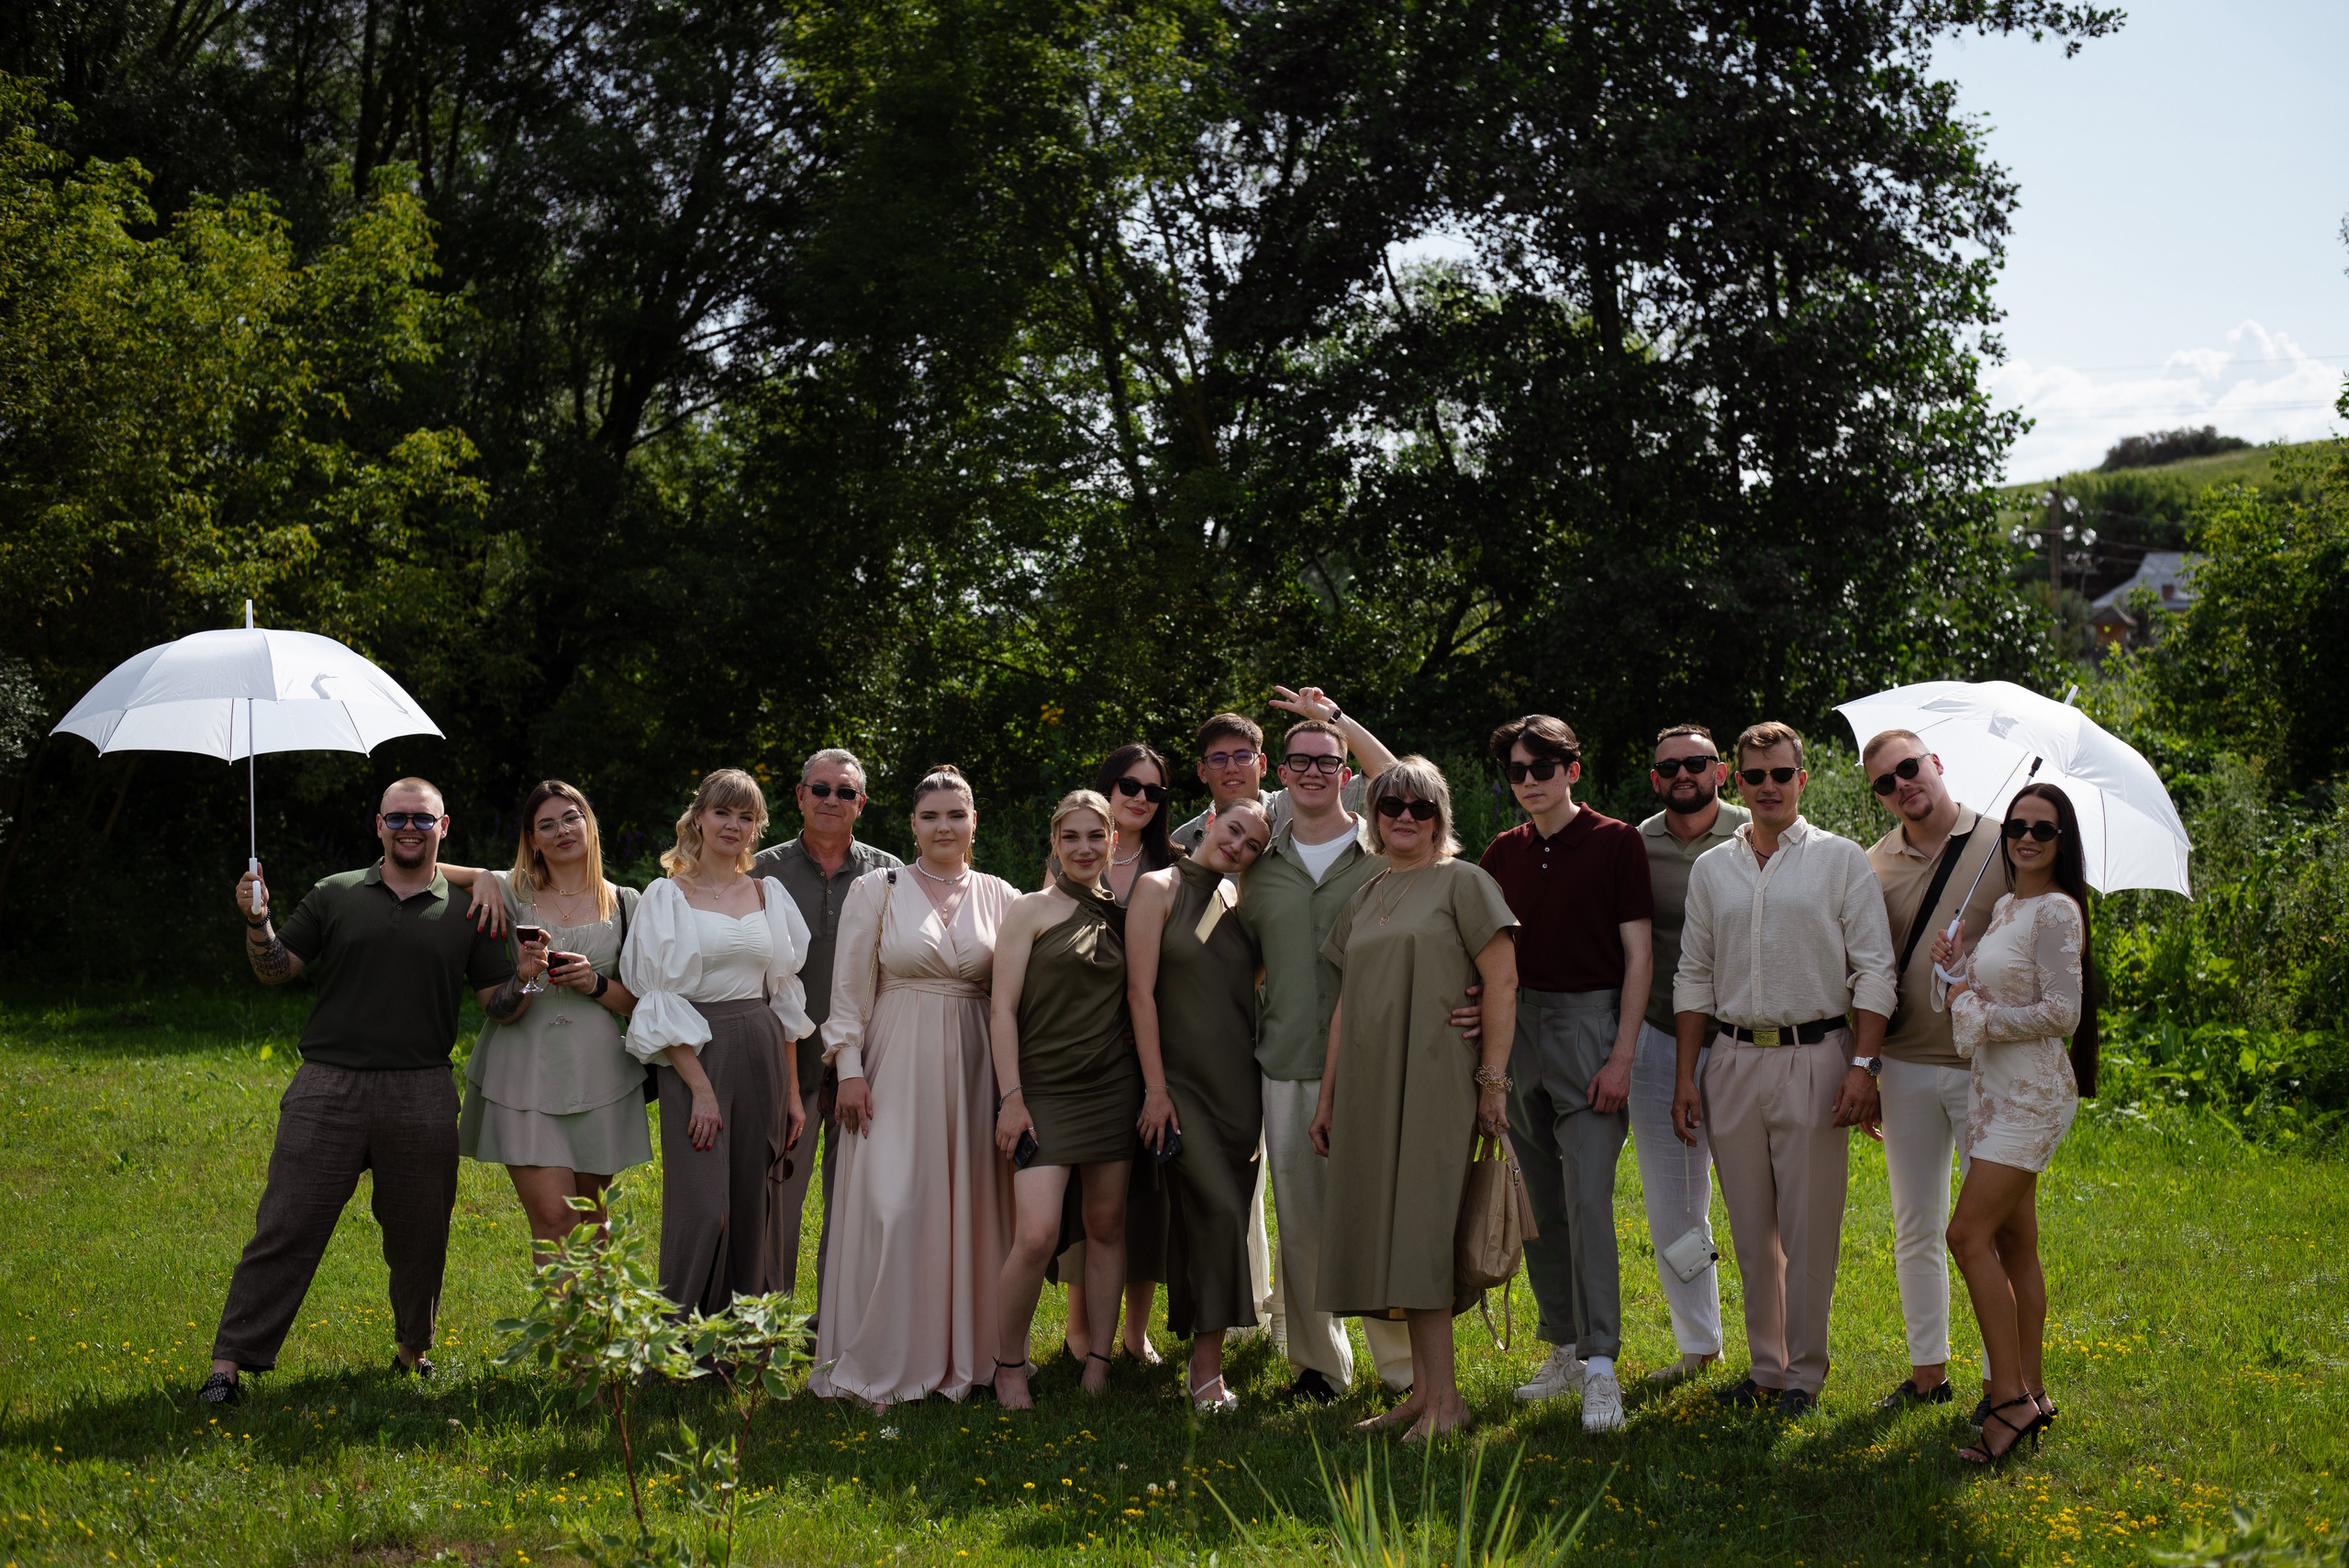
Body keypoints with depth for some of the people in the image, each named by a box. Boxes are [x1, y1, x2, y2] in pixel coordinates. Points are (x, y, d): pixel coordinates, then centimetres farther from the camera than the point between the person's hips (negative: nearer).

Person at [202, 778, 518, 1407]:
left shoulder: (465, 912, 9)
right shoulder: (336, 895, 9)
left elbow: (498, 1005, 8)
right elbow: (275, 971, 9)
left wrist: (522, 980, -13)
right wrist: (258, 921, -9)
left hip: (422, 1096, 1)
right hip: (328, 1088, -1)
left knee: (418, 1236, 10)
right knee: (285, 1228, -3)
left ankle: (414, 1347, 30)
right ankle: (229, 1363, 3)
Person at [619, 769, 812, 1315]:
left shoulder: (769, 895, 11)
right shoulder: (667, 896, -1)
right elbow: (660, 1003, -7)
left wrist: (792, 1091, 10)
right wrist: (701, 1089, -15)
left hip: (763, 1059, 4)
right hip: (697, 1058, -4)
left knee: (752, 1207, 7)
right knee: (702, 1210, -10)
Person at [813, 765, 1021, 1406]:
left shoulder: (1000, 896, 7)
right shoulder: (877, 889, 1)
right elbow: (850, 985, 1)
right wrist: (849, 1067, -7)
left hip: (974, 1064, 3)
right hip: (897, 1063, -2)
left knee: (971, 1203, 4)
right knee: (893, 1204, -6)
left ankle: (963, 1350, 18)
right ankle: (880, 1363, 5)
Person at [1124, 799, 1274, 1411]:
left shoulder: (1239, 900, 12)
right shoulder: (1159, 888, -3)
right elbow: (1141, 991, -8)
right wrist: (1154, 1087, -13)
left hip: (1239, 1083, 5)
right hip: (1182, 1079, -5)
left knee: (1222, 1218, 6)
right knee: (1219, 1210, -15)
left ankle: (1206, 1355, 15)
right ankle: (1207, 1368, -9)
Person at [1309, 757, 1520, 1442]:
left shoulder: (1463, 882, -1)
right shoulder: (1366, 898, 17)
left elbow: (1501, 982, -6)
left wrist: (1492, 1081, -12)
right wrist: (1327, 1096, 16)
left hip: (1436, 1081, -6)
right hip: (1370, 1087, 6)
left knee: (1419, 1230, -10)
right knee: (1387, 1233, 5)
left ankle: (1444, 1398, -3)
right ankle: (1422, 1390, 12)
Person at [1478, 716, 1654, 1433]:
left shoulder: (1615, 843, -4)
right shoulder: (1503, 854, 10)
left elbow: (1638, 953, -6)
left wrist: (1621, 1056, -12)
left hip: (1590, 1024, -5)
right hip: (1520, 1028, 5)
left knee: (1588, 1197, -13)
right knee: (1538, 1204, 10)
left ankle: (1600, 1366, -11)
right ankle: (1564, 1348, 21)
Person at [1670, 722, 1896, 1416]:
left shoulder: (1841, 860, 2)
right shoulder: (1711, 869, 12)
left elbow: (1874, 970, -1)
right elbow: (1694, 978, 14)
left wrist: (1863, 1065, -11)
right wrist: (1685, 1075, 8)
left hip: (1814, 1058, -3)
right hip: (1735, 1059, 3)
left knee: (1809, 1228, -1)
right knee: (1751, 1228, 9)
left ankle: (1804, 1372, 10)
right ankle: (1765, 1366, 20)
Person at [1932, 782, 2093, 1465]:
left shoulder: (2056, 912, -12)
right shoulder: (2004, 907, 15)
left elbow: (2062, 1014, -18)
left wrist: (1982, 1017, -11)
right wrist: (1958, 969, 4)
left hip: (2031, 1093, -9)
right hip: (1998, 1089, 9)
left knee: (1970, 1234, -15)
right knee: (2012, 1242, 11)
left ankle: (2010, 1399, -12)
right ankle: (2030, 1391, 18)